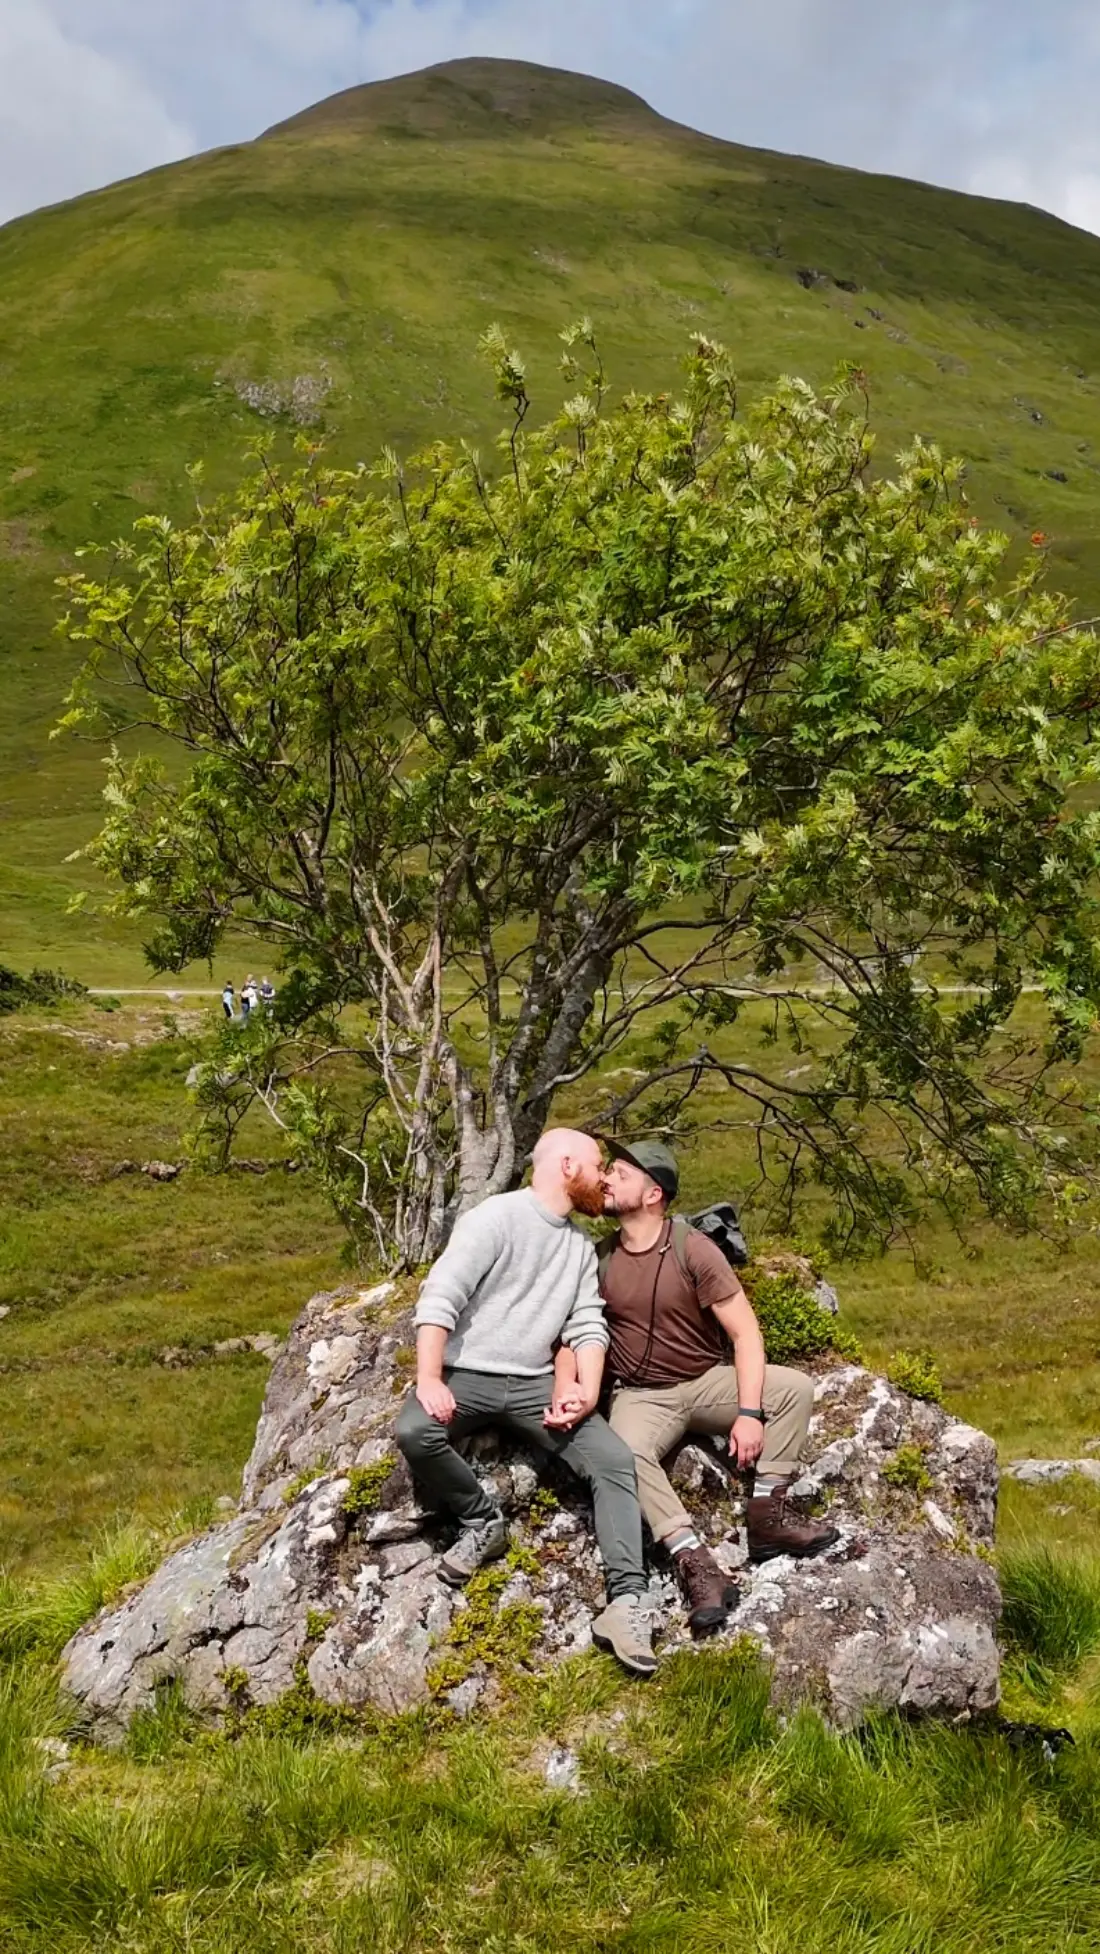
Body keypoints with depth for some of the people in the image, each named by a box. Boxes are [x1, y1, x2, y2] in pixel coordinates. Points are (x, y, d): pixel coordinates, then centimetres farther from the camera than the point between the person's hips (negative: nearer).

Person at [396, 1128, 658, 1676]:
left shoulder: (582, 1247, 15)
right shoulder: (496, 1217, -8)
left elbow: (587, 1325, 9)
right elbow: (439, 1297, -15)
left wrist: (588, 1390, -10)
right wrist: (429, 1380, -26)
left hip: (533, 1383, 5)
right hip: (467, 1373, -5)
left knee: (615, 1460, -17)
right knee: (415, 1431, -35)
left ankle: (627, 1601, -21)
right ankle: (482, 1521, -10)